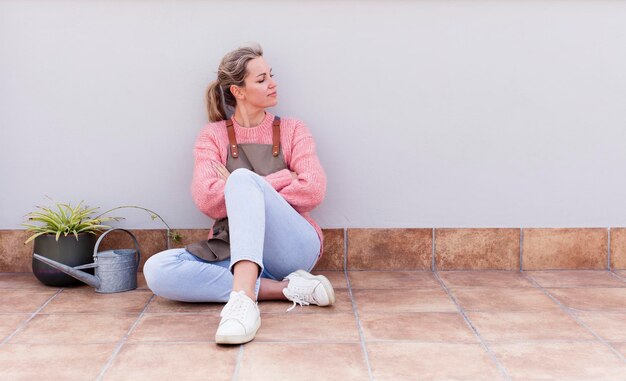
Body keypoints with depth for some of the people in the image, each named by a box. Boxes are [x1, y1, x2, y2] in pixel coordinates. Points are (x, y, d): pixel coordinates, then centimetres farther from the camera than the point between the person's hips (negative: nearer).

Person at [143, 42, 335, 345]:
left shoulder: (292, 130, 10)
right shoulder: (213, 135, 10)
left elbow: (314, 191, -6)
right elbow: (205, 199, -8)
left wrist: (245, 187, -5)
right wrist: (283, 179, -7)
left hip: (292, 247, -2)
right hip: (232, 252, 2)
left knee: (243, 178, -29)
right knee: (157, 269, -26)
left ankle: (243, 297, -48)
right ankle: (285, 288, -28)